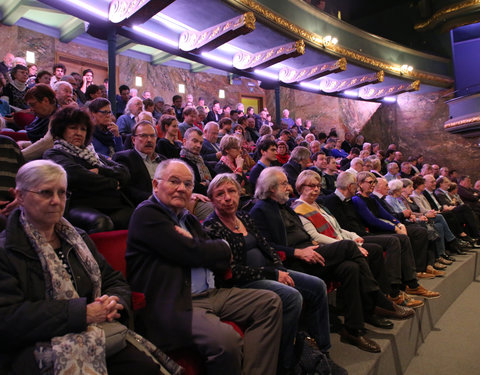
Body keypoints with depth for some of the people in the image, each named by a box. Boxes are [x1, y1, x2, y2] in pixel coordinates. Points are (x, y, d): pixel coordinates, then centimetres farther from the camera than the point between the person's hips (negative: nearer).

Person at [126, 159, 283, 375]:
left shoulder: (188, 219, 19)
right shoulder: (147, 214, -6)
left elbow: (222, 263, 12)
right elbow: (193, 254, -15)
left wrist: (192, 243, -7)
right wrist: (224, 247, 5)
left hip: (209, 293, 9)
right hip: (173, 304, -9)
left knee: (270, 302, 2)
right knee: (226, 339, -32)